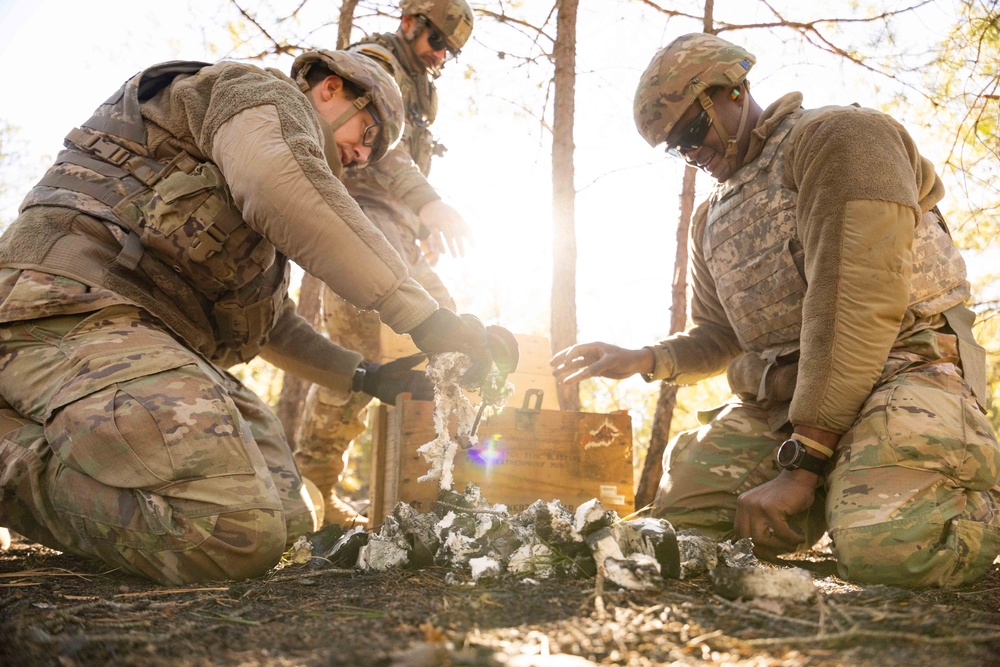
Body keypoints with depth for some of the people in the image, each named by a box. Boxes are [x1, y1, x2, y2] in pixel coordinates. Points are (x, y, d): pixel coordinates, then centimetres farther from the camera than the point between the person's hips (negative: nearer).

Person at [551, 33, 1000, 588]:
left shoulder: (835, 136, -6)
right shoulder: (710, 219, 21)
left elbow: (858, 300, -18)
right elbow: (717, 336, 28)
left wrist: (803, 463, -21)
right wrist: (642, 361, 5)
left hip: (897, 371, -7)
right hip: (774, 402, 7)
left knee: (883, 547, -32)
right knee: (679, 509, -11)